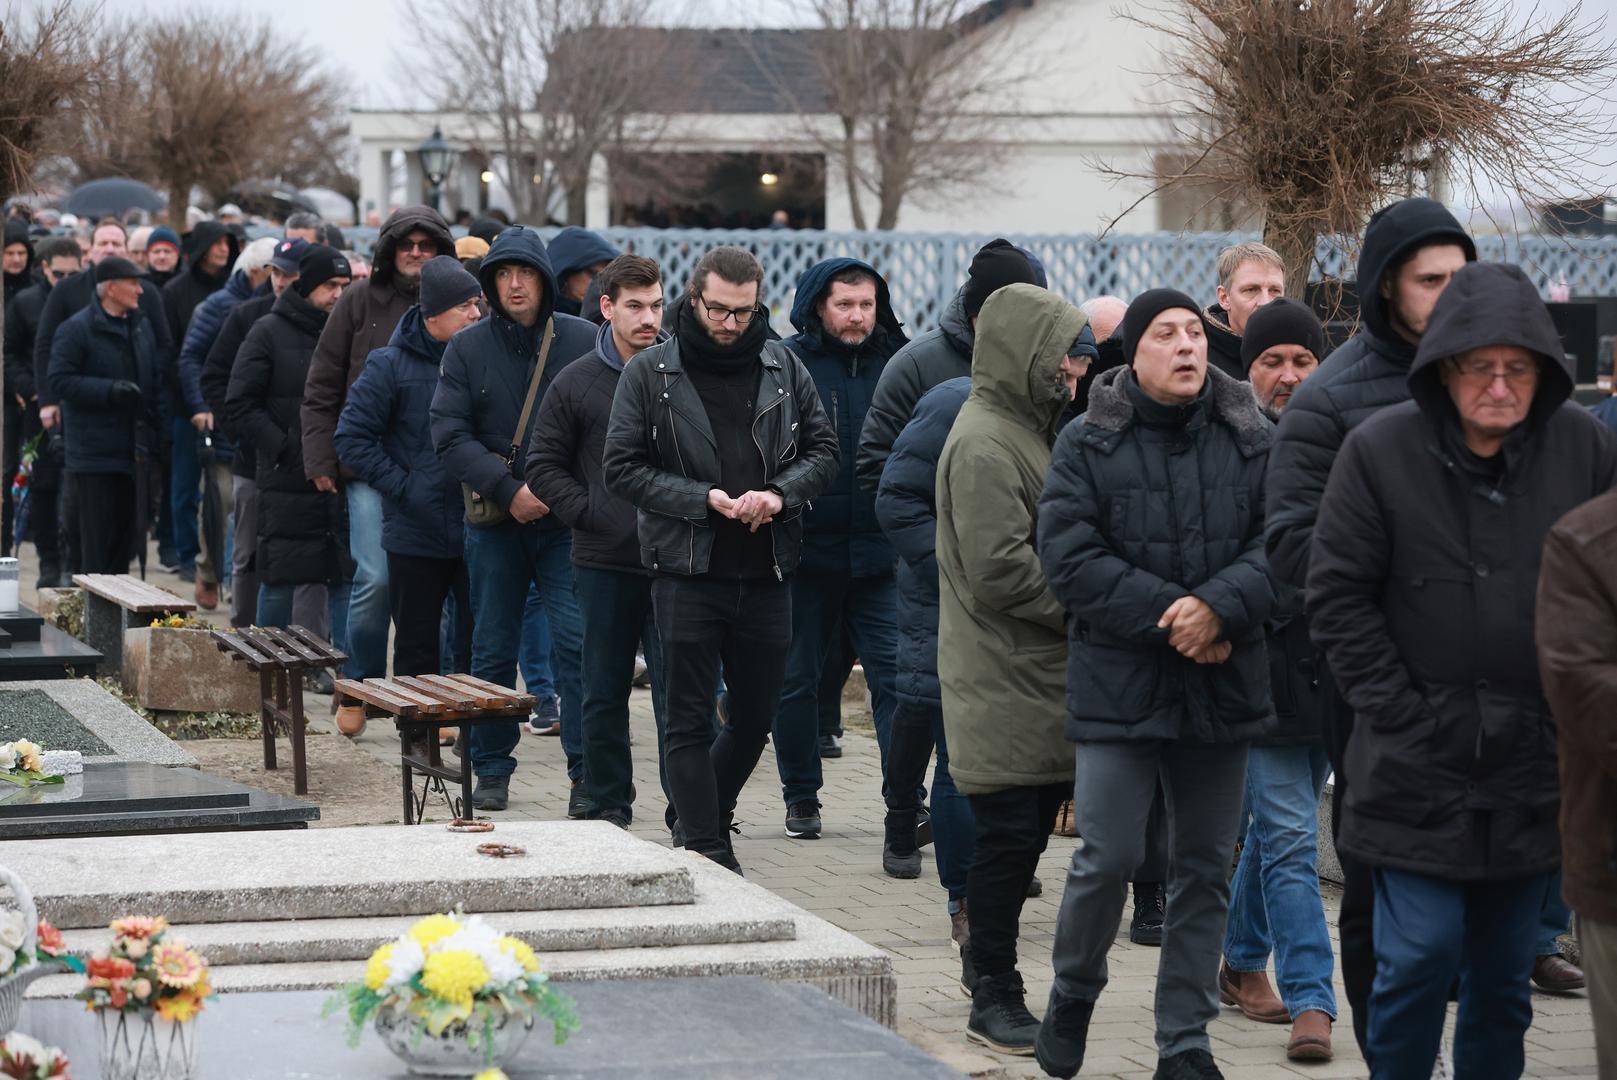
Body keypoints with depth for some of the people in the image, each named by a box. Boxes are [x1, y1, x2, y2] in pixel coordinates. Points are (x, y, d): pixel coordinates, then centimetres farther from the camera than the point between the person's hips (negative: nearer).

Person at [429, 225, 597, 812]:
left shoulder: (582, 341, 0)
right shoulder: (467, 347, 3)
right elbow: (450, 435, -3)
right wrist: (509, 490, -14)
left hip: (569, 522, -2)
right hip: (495, 524, 2)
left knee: (577, 644, -9)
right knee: (493, 650, 8)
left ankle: (586, 774, -4)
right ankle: (492, 770, 20)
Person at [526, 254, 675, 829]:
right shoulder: (577, 383, 3)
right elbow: (544, 464, 9)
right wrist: (589, 513, -4)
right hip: (603, 562, 1)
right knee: (604, 695, 10)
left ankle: (686, 813, 1)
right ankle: (609, 808, 20)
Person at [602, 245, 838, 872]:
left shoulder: (783, 368, 7)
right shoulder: (650, 373, -2)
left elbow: (823, 450, 10)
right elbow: (622, 467, -4)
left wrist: (781, 493, -10)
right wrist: (701, 499, -15)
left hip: (766, 573, 3)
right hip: (687, 574, -3)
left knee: (756, 717, 12)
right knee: (690, 721, -1)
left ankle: (705, 817, 34)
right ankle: (709, 857, 4)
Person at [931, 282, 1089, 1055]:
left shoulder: (1027, 431, 18)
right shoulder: (985, 443, -15)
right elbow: (1001, 571, -20)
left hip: (1040, 675, 9)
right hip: (1004, 681, -9)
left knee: (1025, 834, 11)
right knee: (1008, 837, -4)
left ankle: (997, 982, 19)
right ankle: (993, 998, 4)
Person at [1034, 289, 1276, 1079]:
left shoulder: (1251, 441, 3)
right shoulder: (1087, 445, -3)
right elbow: (1069, 560, -11)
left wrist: (1219, 607, -21)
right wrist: (1170, 617, -17)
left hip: (1221, 686, 3)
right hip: (1119, 683, -3)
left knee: (1205, 868, 8)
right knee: (1108, 857, -5)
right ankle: (1073, 993, 22)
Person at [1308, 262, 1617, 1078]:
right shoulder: (1380, 450, -7)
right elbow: (1337, 593, -4)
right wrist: (1396, 708, -8)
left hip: (1534, 765, 3)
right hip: (1419, 763, -3)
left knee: (1506, 970, 12)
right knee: (1422, 953, -8)